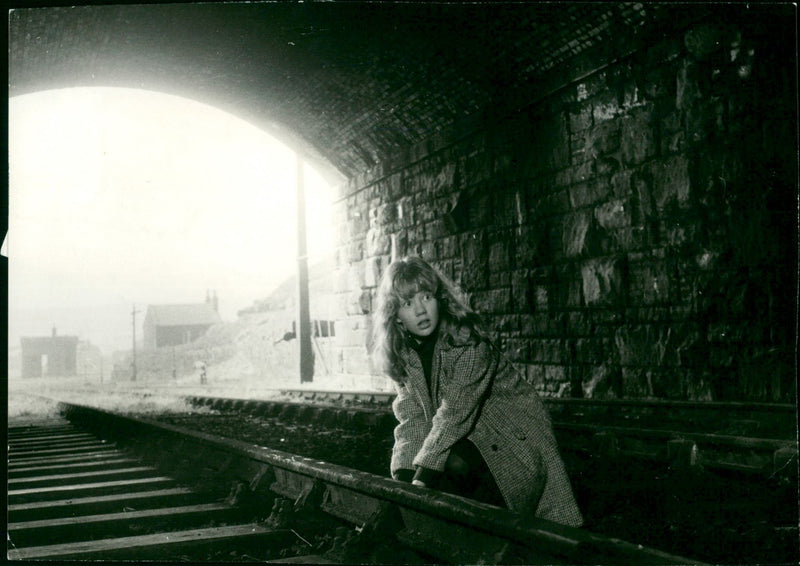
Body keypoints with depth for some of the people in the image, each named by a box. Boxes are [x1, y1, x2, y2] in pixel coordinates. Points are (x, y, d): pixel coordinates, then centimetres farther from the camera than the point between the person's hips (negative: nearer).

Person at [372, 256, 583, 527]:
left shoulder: (467, 341, -24)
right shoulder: (402, 352, -4)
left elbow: (455, 412, -29)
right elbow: (412, 418, -7)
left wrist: (423, 477, -33)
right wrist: (405, 474, -21)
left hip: (513, 435, -6)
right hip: (468, 437, 6)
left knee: (455, 463, -27)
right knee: (403, 466, -13)